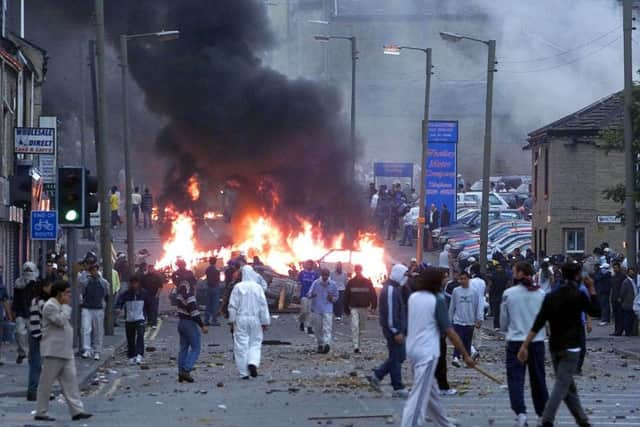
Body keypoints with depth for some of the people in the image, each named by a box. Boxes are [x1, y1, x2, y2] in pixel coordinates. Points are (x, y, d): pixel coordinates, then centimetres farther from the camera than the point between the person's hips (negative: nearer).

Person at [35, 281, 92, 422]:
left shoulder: (61, 306, 19)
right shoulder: (50, 306, -12)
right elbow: (60, 321, -23)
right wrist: (66, 306, -14)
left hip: (65, 352, 10)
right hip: (53, 352, -10)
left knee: (70, 380, 2)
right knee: (46, 383, -2)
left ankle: (77, 410, -1)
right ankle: (40, 412, 4)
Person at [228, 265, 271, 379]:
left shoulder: (238, 287, -7)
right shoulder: (258, 287, -4)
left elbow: (233, 306, -4)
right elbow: (263, 306, -1)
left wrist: (232, 321, 5)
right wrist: (265, 322, 7)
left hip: (240, 319, -1)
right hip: (255, 319, 1)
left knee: (241, 345, 4)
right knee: (255, 343, 12)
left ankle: (244, 373, 3)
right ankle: (253, 363, -13)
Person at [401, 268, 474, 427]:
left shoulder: (413, 297, 5)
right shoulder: (437, 300, -13)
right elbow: (449, 331, -15)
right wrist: (466, 355, -11)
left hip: (412, 349, 8)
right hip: (427, 352, -8)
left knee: (431, 390, 23)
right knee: (419, 396, -9)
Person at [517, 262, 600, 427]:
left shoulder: (551, 297, 4)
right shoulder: (578, 295, -9)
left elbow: (538, 324, -2)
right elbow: (596, 311, 4)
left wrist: (525, 345, -4)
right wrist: (592, 289, 8)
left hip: (554, 347, 6)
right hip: (571, 348, -6)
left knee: (569, 386, 15)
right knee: (562, 384, -11)